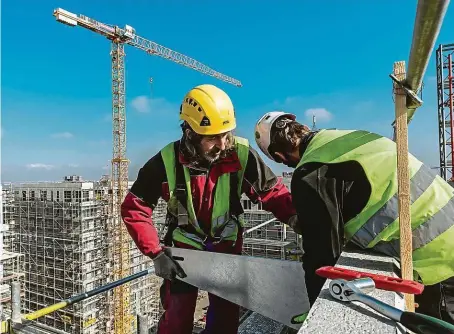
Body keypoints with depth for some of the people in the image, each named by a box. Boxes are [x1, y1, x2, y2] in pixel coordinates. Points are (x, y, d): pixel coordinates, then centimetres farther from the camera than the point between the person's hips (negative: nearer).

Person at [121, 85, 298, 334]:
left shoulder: (241, 155, -22)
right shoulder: (166, 162, -23)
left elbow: (272, 192, -13)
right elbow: (134, 209, -15)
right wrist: (157, 254, -20)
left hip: (227, 245, 2)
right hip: (184, 247, -1)